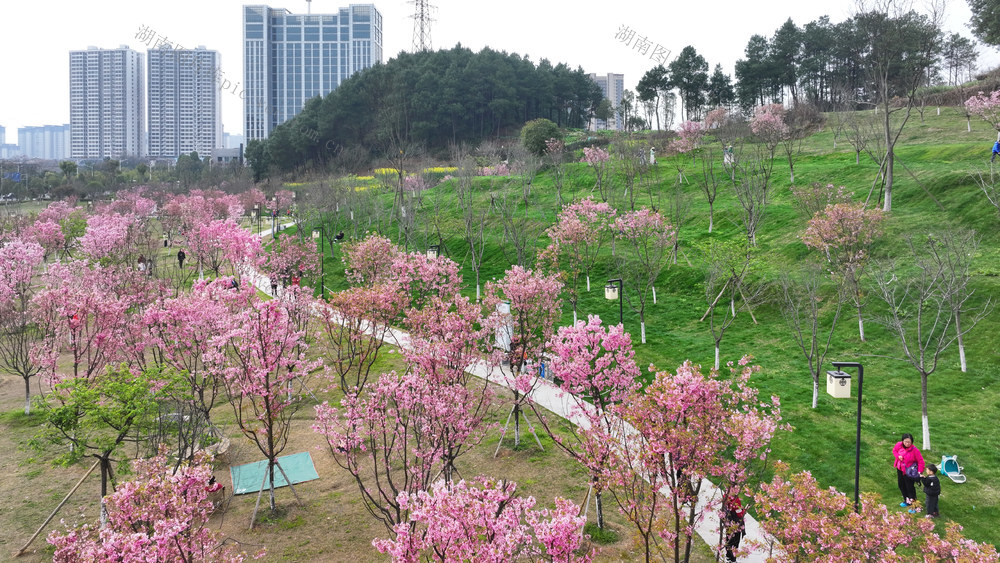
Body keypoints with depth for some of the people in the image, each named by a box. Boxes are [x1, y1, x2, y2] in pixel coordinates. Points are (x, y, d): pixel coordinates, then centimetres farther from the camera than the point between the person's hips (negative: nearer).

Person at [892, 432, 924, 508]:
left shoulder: (914, 450, -24)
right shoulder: (899, 445, -12)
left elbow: (920, 461, -17)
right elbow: (894, 450, 9)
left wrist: (919, 471, -24)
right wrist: (898, 456, -11)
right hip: (900, 469, 6)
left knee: (909, 486, 2)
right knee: (901, 484, 18)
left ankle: (912, 501, 22)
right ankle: (906, 499, 39)